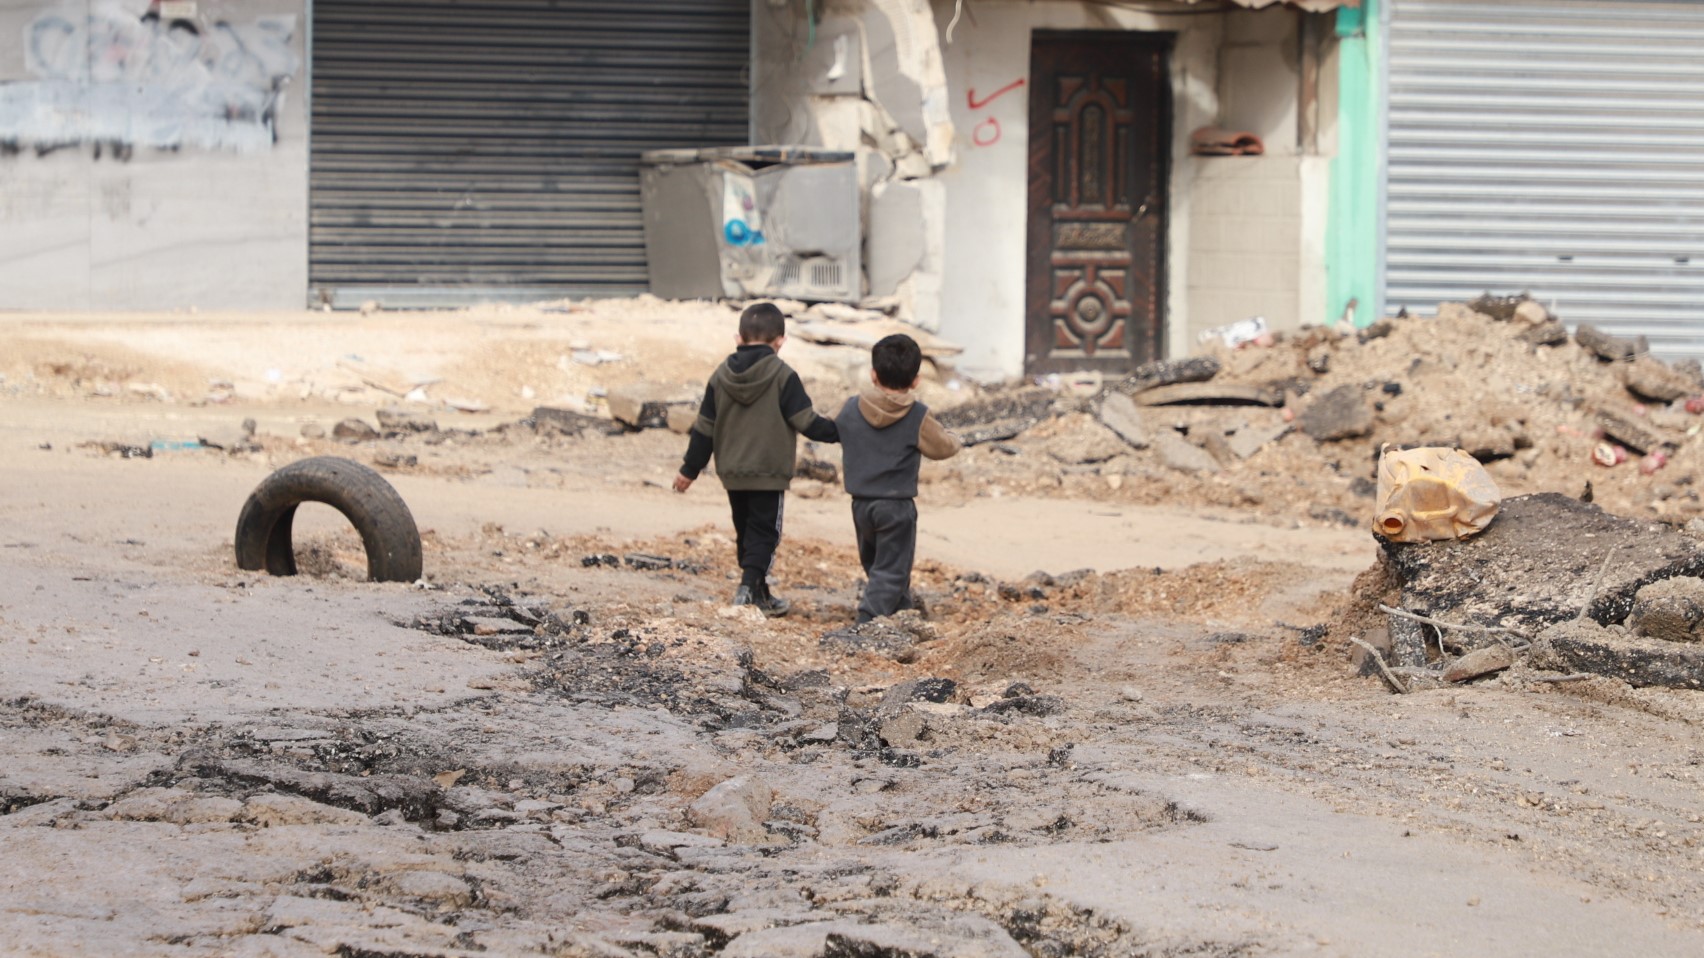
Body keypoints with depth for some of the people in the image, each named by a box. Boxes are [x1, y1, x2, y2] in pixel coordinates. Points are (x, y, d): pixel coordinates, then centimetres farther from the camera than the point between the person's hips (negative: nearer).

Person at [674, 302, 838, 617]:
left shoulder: (721, 376, 3)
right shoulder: (783, 377, -11)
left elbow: (704, 429, 7)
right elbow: (807, 423, -12)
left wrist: (690, 470, 14)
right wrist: (840, 431, 3)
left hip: (732, 473, 5)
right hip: (769, 473, -5)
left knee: (745, 532, 17)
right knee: (764, 533, -2)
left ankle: (758, 593, 24)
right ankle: (750, 585, -22)